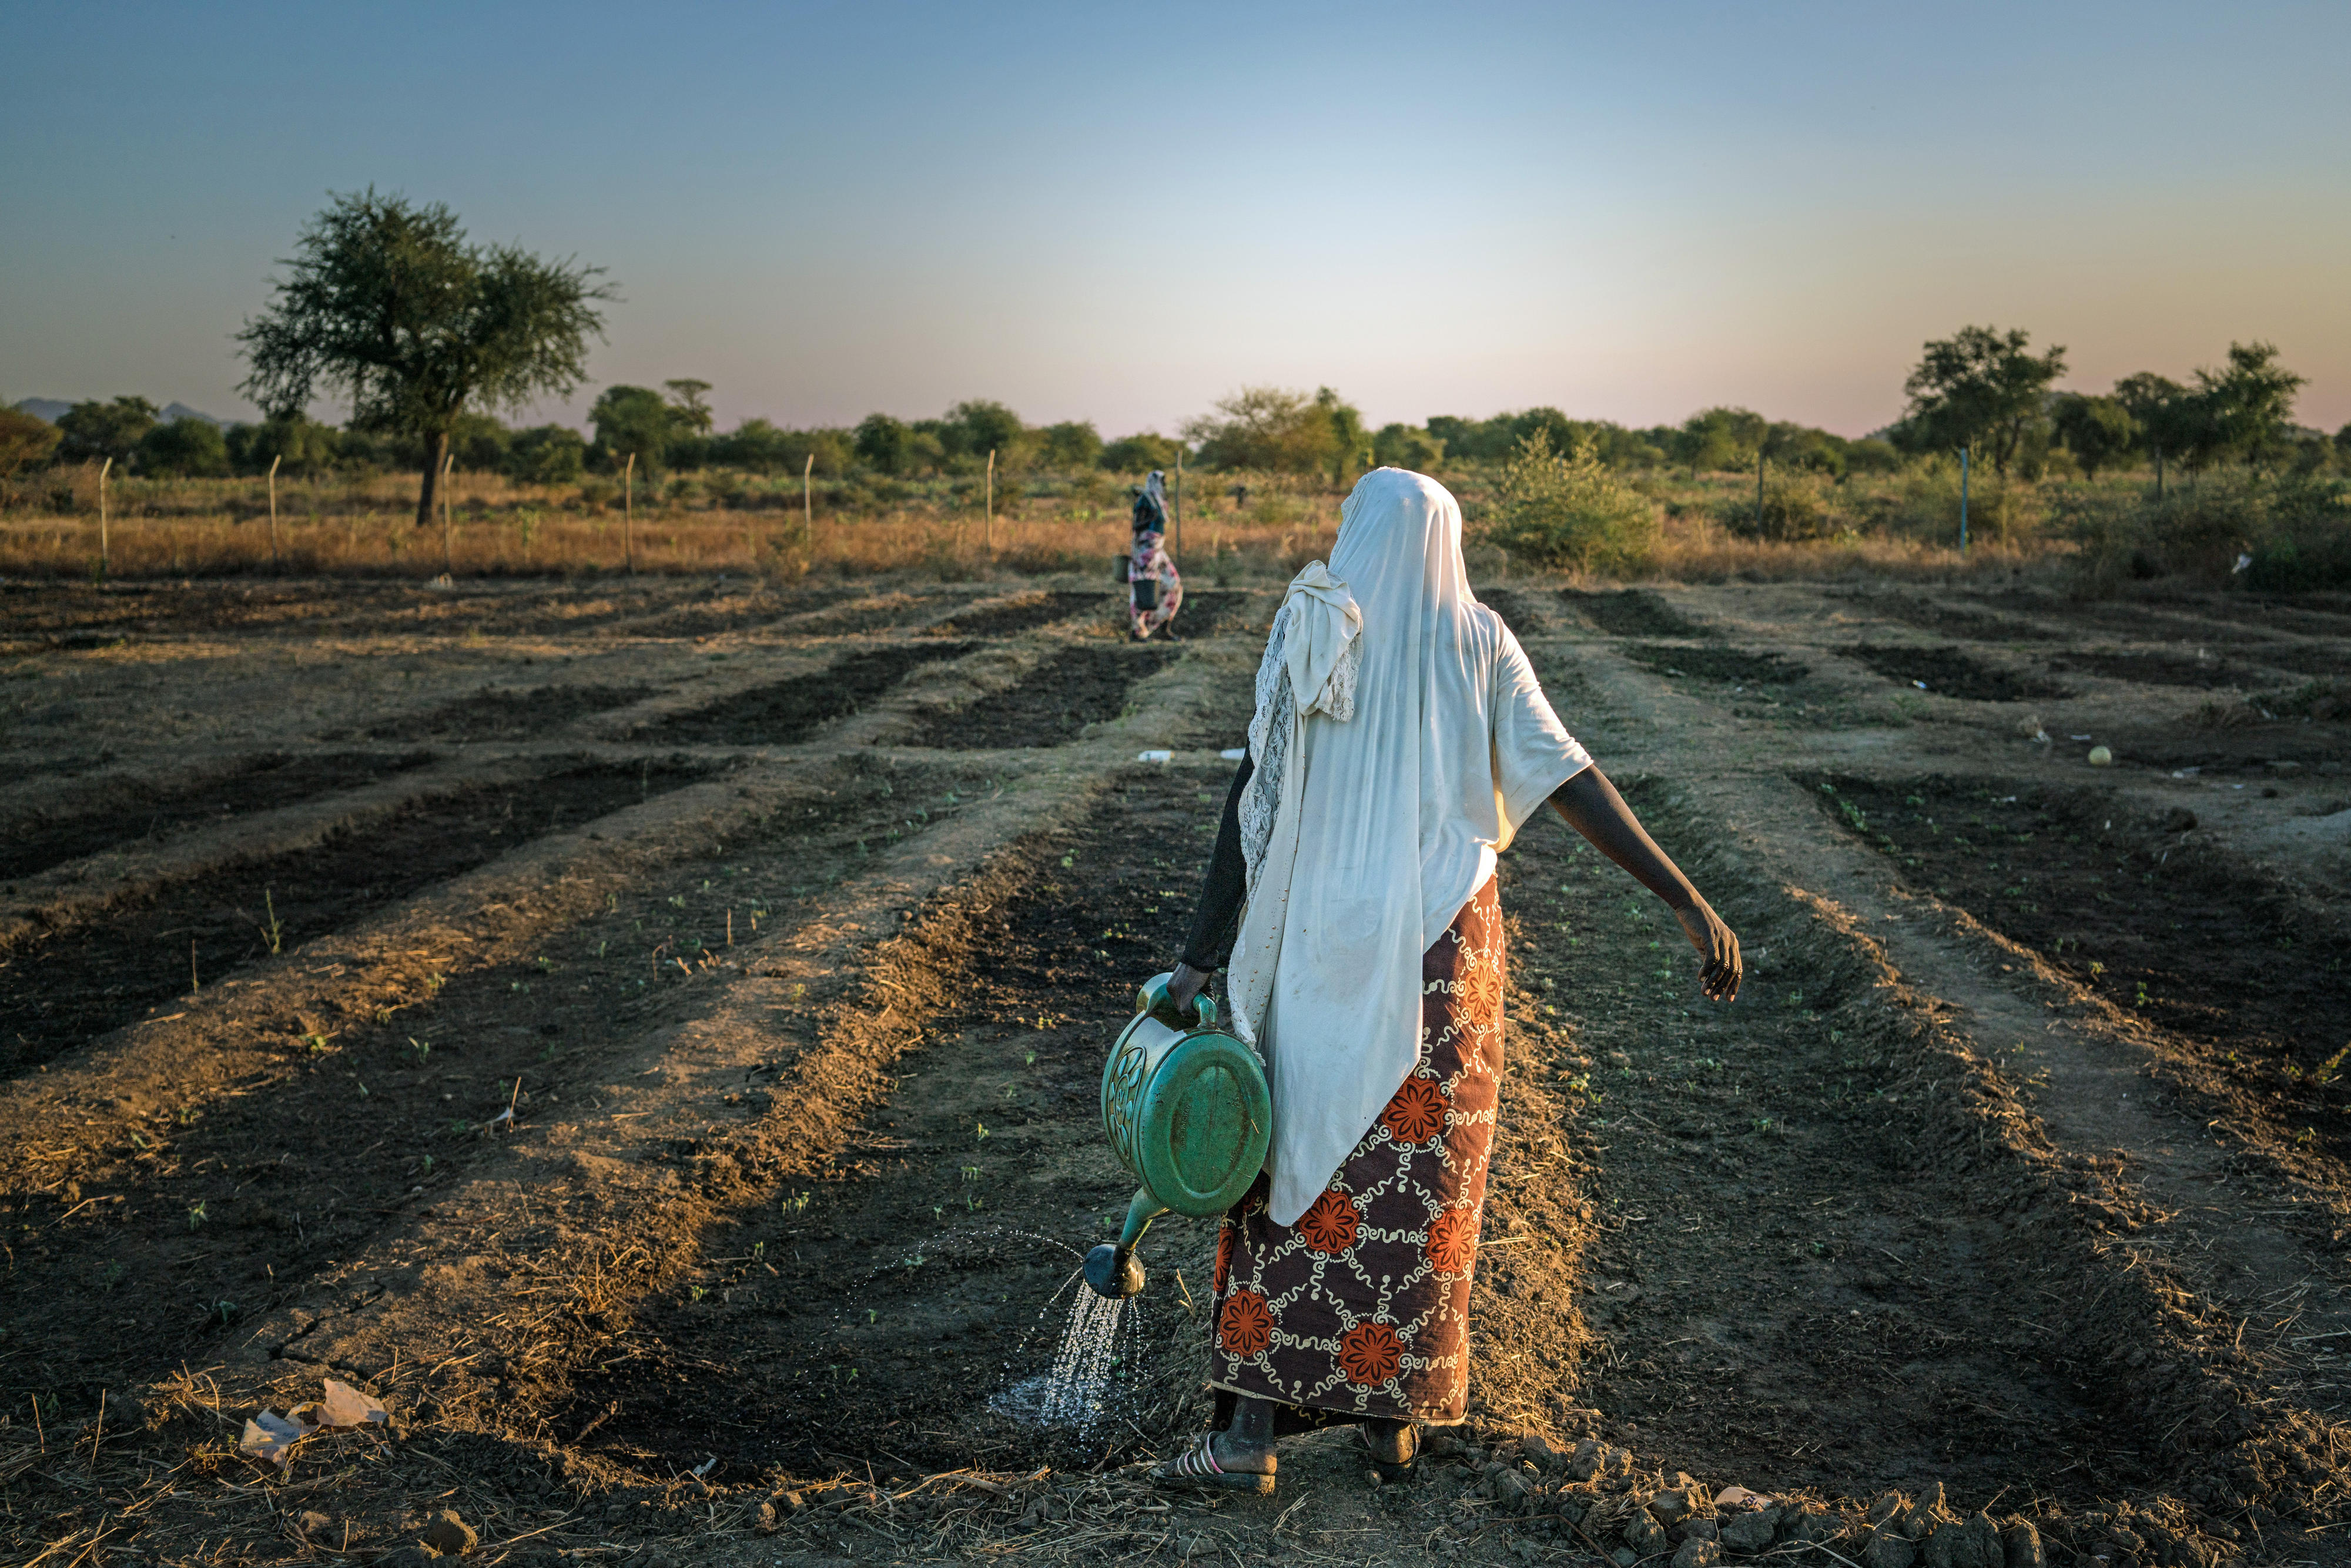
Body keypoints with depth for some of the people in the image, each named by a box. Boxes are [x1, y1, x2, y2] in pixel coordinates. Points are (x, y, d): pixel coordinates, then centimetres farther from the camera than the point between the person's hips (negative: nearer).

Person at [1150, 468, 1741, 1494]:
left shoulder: (1308, 637, 0)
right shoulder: (1477, 643, 0)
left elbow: (1252, 801, -5)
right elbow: (1568, 780, -7)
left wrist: (1201, 957, -5)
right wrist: (1685, 900, -7)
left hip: (1319, 943, 0)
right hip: (1441, 945, 0)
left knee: (1295, 1161, 8)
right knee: (1420, 1179, 10)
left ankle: (1248, 1429, 4)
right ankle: (1391, 1414, 19)